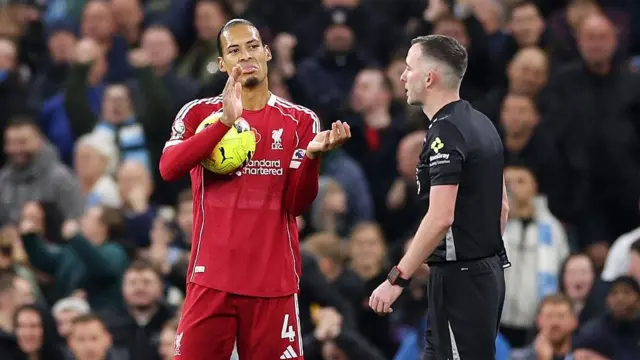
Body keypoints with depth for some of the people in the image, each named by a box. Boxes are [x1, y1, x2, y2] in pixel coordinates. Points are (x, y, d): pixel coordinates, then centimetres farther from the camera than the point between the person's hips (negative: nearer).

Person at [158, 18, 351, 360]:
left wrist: (313, 155, -19)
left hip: (274, 280, 1)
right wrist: (225, 122, -24)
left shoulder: (300, 121, 7)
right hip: (212, 278, -1)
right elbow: (168, 168, -14)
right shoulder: (199, 113, 5)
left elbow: (296, 204, 0)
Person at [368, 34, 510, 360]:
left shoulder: (446, 132, -17)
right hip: (488, 271, 10)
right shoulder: (480, 124, 12)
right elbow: (502, 205, 19)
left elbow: (441, 218, -25)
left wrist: (397, 279, -22)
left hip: (459, 277, -10)